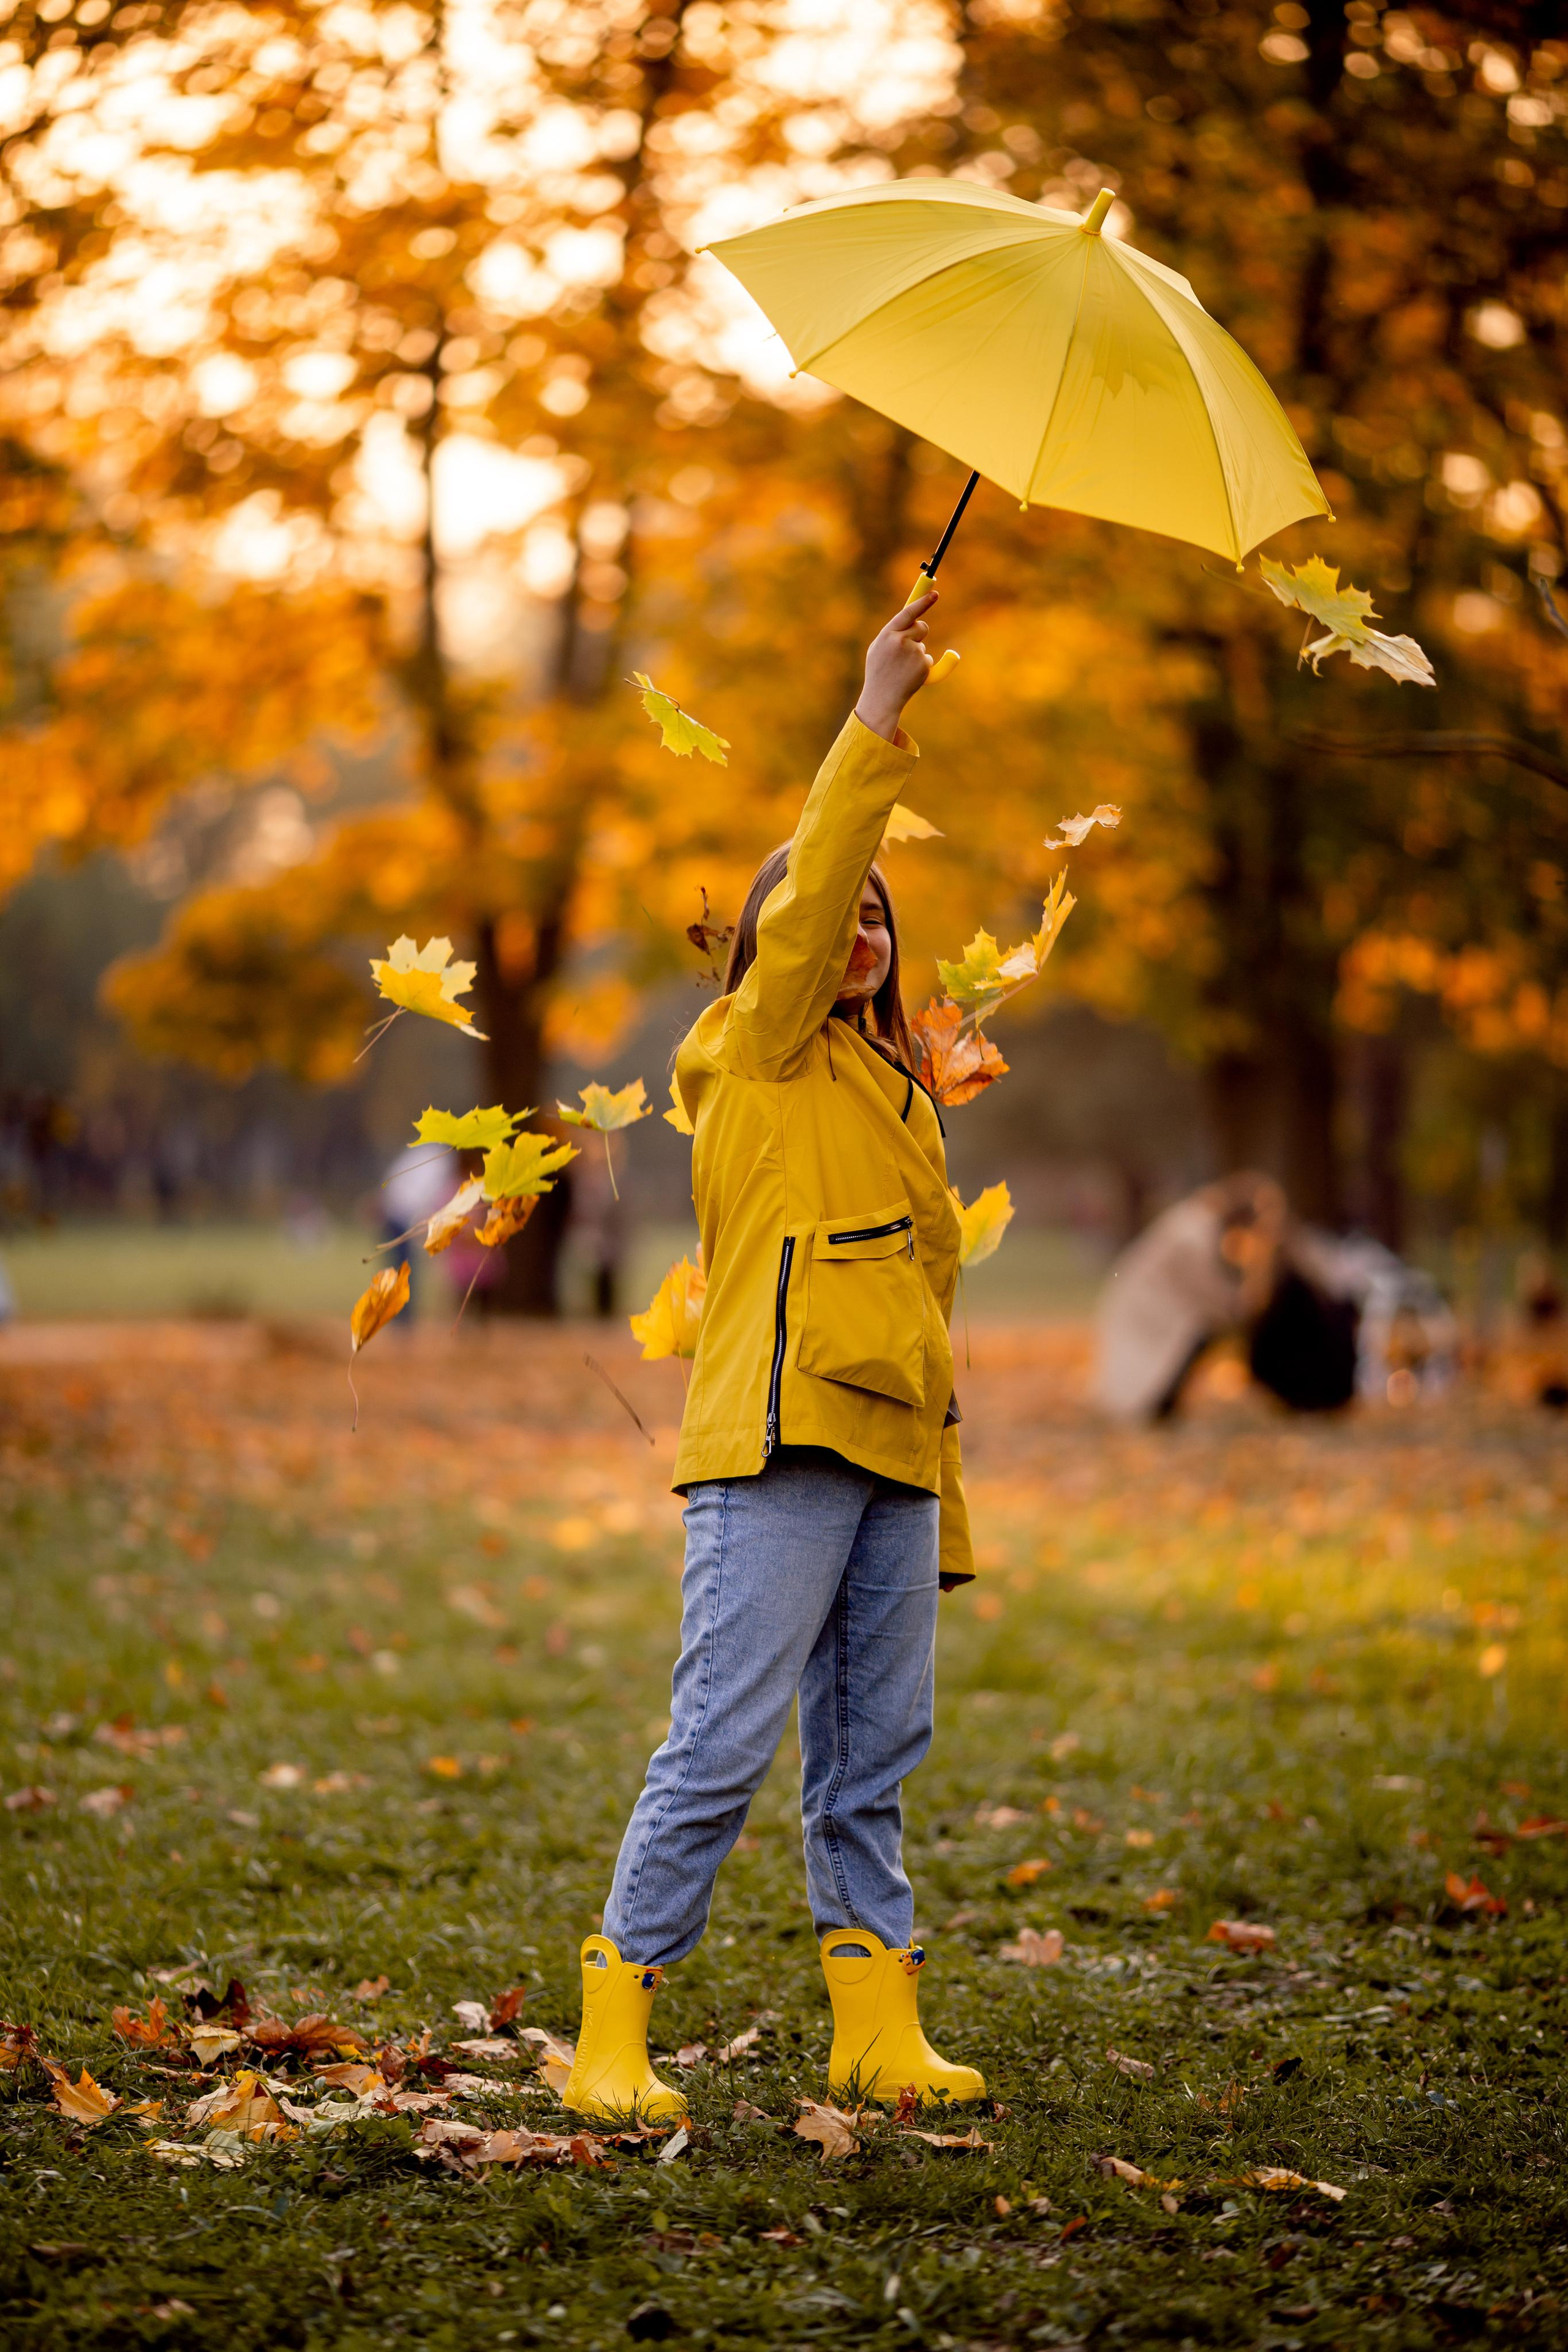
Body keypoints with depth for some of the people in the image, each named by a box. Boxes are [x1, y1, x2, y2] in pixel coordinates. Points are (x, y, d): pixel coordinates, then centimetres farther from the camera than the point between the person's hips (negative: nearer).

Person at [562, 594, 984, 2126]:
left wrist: (947, 1509, 19)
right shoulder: (756, 1052, 5)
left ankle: (878, 2035, 11)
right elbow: (803, 900, -12)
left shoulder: (896, 1094, 23)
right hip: (779, 1443, -7)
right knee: (722, 1745, -10)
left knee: (870, 1760, 7)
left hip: (891, 1453, 7)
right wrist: (876, 720, -14)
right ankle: (612, 2037, -5)